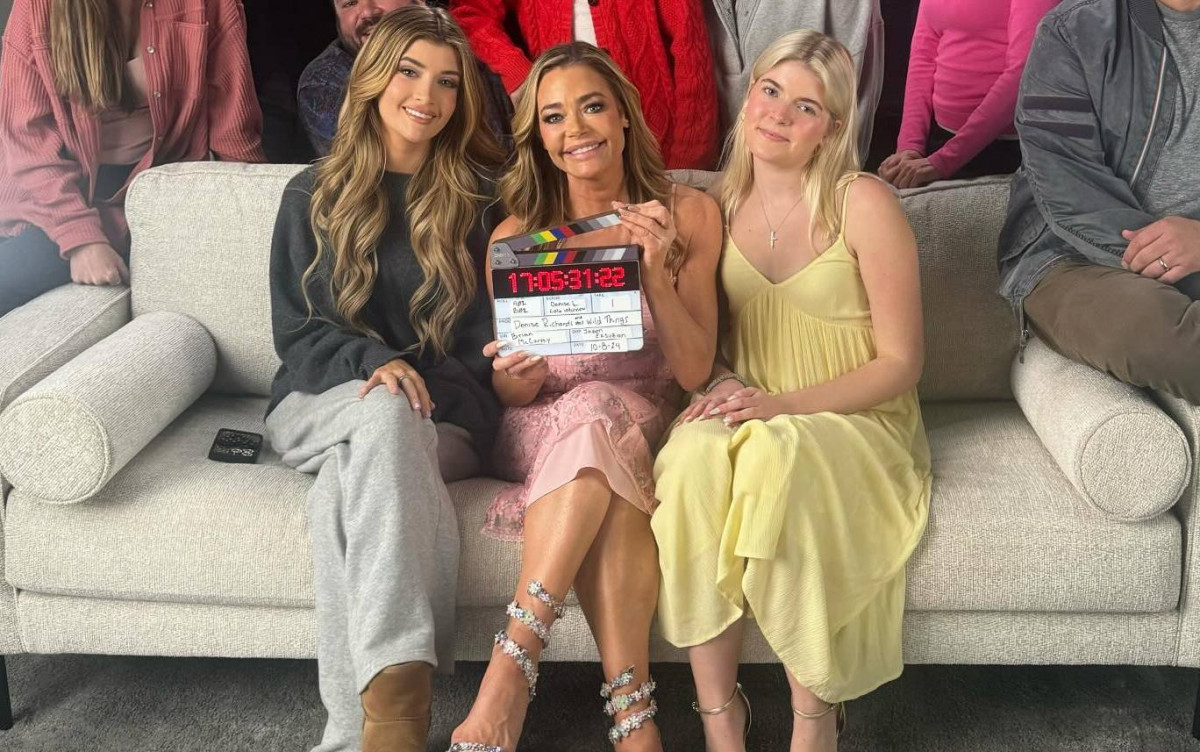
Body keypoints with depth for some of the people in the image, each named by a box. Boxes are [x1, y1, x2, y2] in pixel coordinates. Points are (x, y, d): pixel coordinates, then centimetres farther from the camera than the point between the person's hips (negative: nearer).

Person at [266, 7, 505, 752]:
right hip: (324, 402, 0)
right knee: (385, 413, -38)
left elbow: (487, 339, 7)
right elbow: (296, 330, 5)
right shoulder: (314, 195, 12)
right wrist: (375, 364, -16)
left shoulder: (480, 199, 10)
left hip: (446, 416, 0)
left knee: (346, 485, -35)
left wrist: (418, 382, -13)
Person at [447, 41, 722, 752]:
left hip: (643, 422, 0)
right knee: (613, 493, -35)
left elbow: (694, 371, -7)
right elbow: (513, 395, 4)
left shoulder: (689, 214, 0)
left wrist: (655, 269, -22)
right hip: (541, 432, 0)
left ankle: (513, 668, -32)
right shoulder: (517, 234, 1)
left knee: (595, 412, -36)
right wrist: (516, 375, -21)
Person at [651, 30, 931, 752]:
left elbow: (900, 363, -8)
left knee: (777, 455, -37)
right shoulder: (722, 202, 5)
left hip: (855, 421, -3)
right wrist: (724, 384, -7)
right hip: (750, 417, 4)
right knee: (694, 455, -31)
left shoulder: (865, 205, -9)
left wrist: (784, 405, -19)